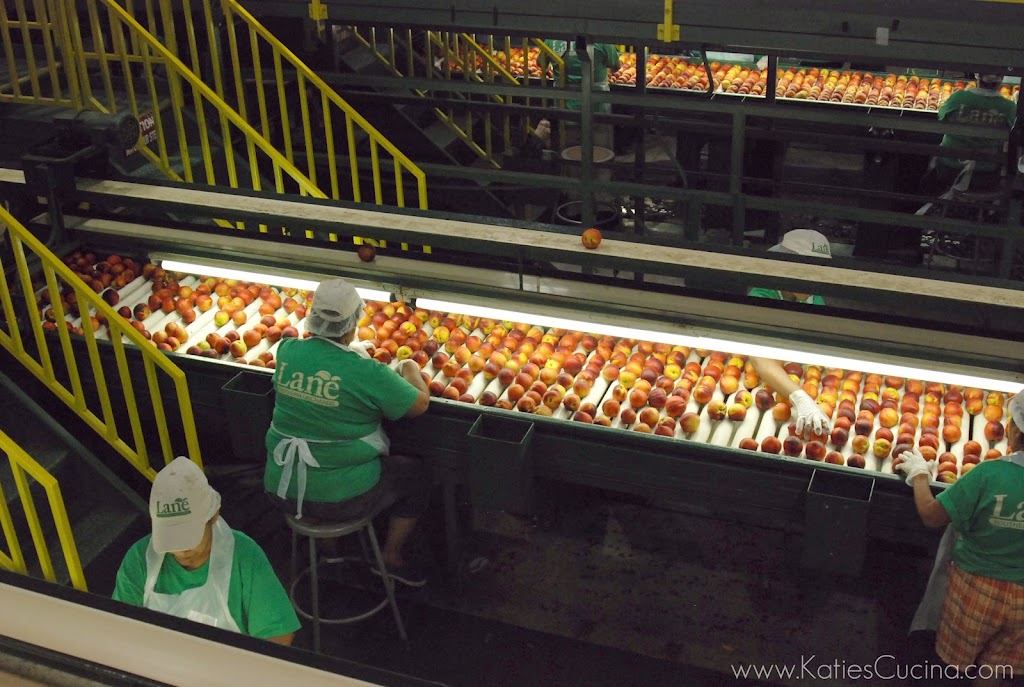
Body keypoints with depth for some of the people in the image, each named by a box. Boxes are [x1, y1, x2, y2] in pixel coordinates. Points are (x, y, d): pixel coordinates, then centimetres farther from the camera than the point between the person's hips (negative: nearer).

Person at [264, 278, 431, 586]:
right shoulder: (366, 372, -21)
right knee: (416, 475, 18)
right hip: (342, 497, -5)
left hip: (281, 489, 6)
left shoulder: (288, 351, -7)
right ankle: (393, 556, 28)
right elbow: (420, 403, -8)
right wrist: (411, 369, 11)